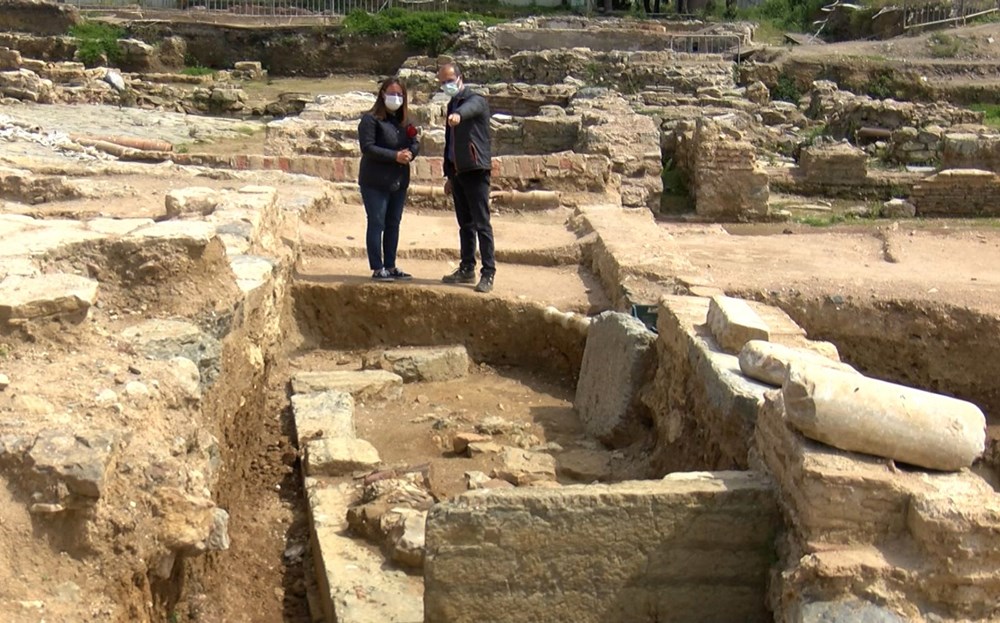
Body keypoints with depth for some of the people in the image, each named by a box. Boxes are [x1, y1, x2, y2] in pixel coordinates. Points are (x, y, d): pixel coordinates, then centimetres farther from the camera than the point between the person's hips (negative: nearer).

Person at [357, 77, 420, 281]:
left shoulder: (405, 120, 13)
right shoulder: (371, 119, -9)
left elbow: (416, 143, 11)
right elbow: (367, 147, -17)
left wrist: (410, 154, -13)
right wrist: (395, 156, -21)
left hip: (399, 182, 7)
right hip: (375, 182, -7)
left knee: (393, 224, 12)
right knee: (376, 224, -3)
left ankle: (390, 266, 20)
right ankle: (377, 269, 1)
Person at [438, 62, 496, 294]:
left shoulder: (476, 100, -7)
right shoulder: (452, 105, 18)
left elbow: (469, 108, -34)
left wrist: (458, 115, -58)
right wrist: (449, 175, 21)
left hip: (475, 171, -8)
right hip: (457, 171, 8)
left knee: (482, 224, -7)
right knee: (465, 224, 12)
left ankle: (488, 273, -4)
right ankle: (467, 270, 19)